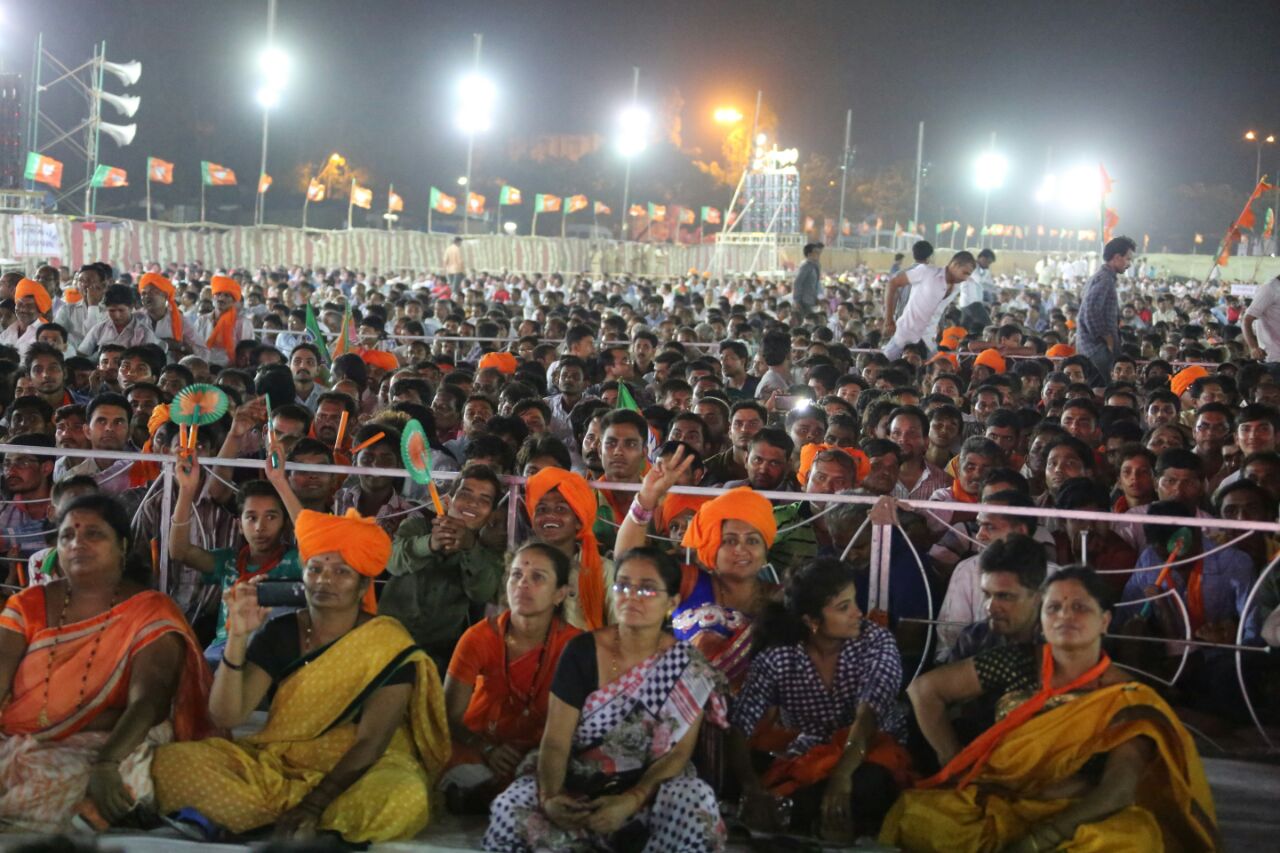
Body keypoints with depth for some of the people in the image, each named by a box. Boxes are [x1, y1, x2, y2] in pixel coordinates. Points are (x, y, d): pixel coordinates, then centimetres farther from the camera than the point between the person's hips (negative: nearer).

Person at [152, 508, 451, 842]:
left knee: (402, 799, -38)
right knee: (175, 763, -18)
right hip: (277, 765, 3)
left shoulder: (388, 646, -10)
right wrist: (238, 637, -20)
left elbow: (371, 741, -16)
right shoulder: (279, 632, 0)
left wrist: (314, 803, -27)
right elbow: (227, 716, -9)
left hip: (359, 772, -3)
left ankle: (261, 822, -21)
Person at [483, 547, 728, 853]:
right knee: (510, 811, -29)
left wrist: (631, 801, -26)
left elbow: (679, 752, -8)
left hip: (650, 788, -1)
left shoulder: (690, 669, -5)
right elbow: (556, 741, -8)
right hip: (578, 783, 1)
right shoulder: (582, 651, -5)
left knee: (693, 804, -34)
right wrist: (550, 797, -29)